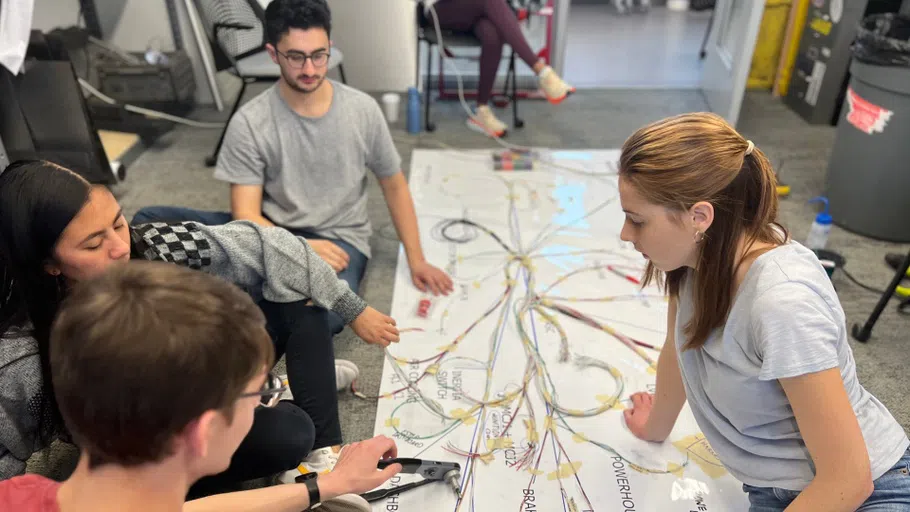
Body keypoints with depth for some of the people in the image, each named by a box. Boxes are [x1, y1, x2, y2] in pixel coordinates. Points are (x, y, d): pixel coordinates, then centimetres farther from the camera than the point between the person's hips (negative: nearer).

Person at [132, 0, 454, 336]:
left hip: (339, 240, 0)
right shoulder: (249, 122, -9)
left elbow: (394, 185, 7)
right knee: (150, 222, -20)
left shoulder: (363, 110, -4)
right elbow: (245, 215, -10)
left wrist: (416, 260, 4)